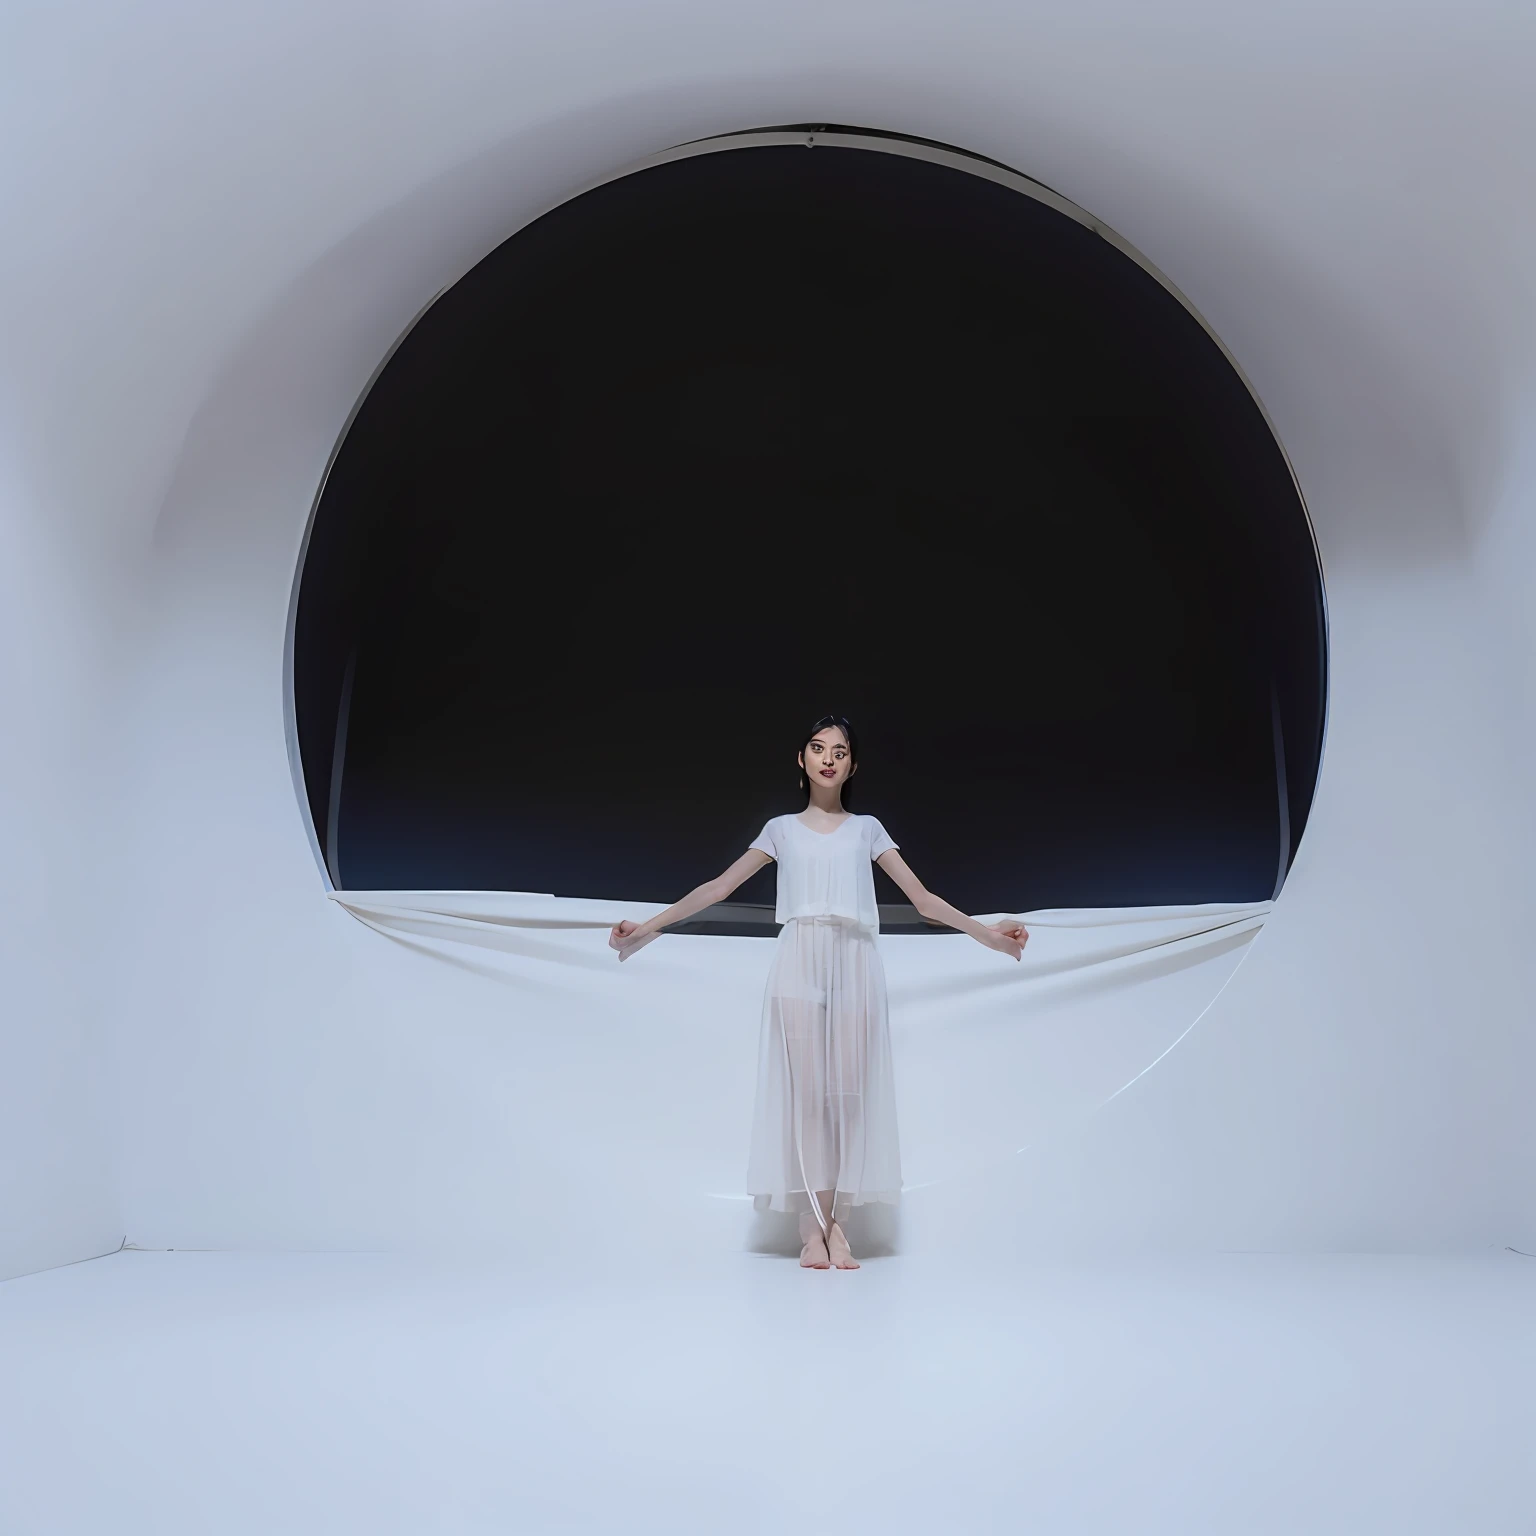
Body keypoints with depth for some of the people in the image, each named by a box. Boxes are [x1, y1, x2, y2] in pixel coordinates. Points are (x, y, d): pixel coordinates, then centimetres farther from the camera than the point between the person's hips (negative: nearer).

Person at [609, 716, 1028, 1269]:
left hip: (854, 963, 1)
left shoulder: (867, 829, 17)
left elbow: (922, 898, 13)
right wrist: (647, 928, 8)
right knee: (806, 1090, -8)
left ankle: (835, 1222, 0)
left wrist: (986, 934, 3)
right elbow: (719, 887, 13)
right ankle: (813, 1227, -3)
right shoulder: (782, 829, 16)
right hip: (800, 960, -1)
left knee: (849, 1092, -6)